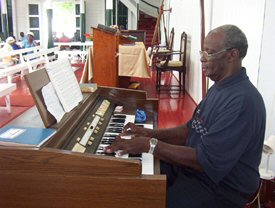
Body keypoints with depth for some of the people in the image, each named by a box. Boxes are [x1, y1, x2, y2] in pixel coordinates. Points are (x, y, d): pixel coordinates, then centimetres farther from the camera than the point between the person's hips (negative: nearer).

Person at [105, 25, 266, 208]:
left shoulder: (242, 100, -26)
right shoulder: (221, 87, 6)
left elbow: (207, 161, -29)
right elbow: (193, 130, 10)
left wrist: (151, 145, -27)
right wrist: (150, 134, -2)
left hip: (222, 186, -9)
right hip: (195, 164, 9)